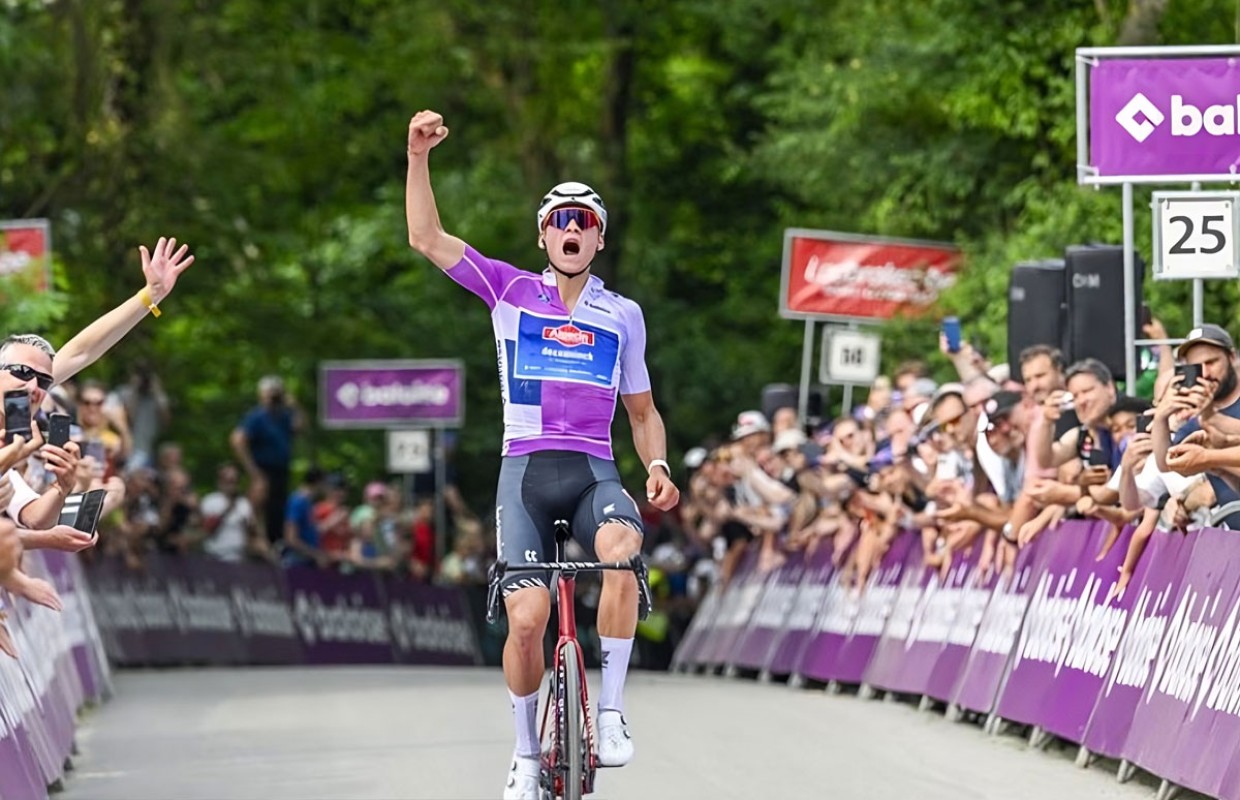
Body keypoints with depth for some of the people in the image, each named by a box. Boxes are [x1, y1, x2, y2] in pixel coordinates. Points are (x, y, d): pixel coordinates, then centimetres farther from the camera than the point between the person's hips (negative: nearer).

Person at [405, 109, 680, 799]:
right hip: (526, 470, 0)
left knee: (622, 546, -34)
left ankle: (612, 708, -24)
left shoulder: (622, 315, 12)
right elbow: (426, 237, 1)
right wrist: (419, 156, -10)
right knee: (527, 618, -14)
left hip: (595, 474, 0)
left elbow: (643, 410, 18)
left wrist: (658, 466, -1)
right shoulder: (512, 292, 8)